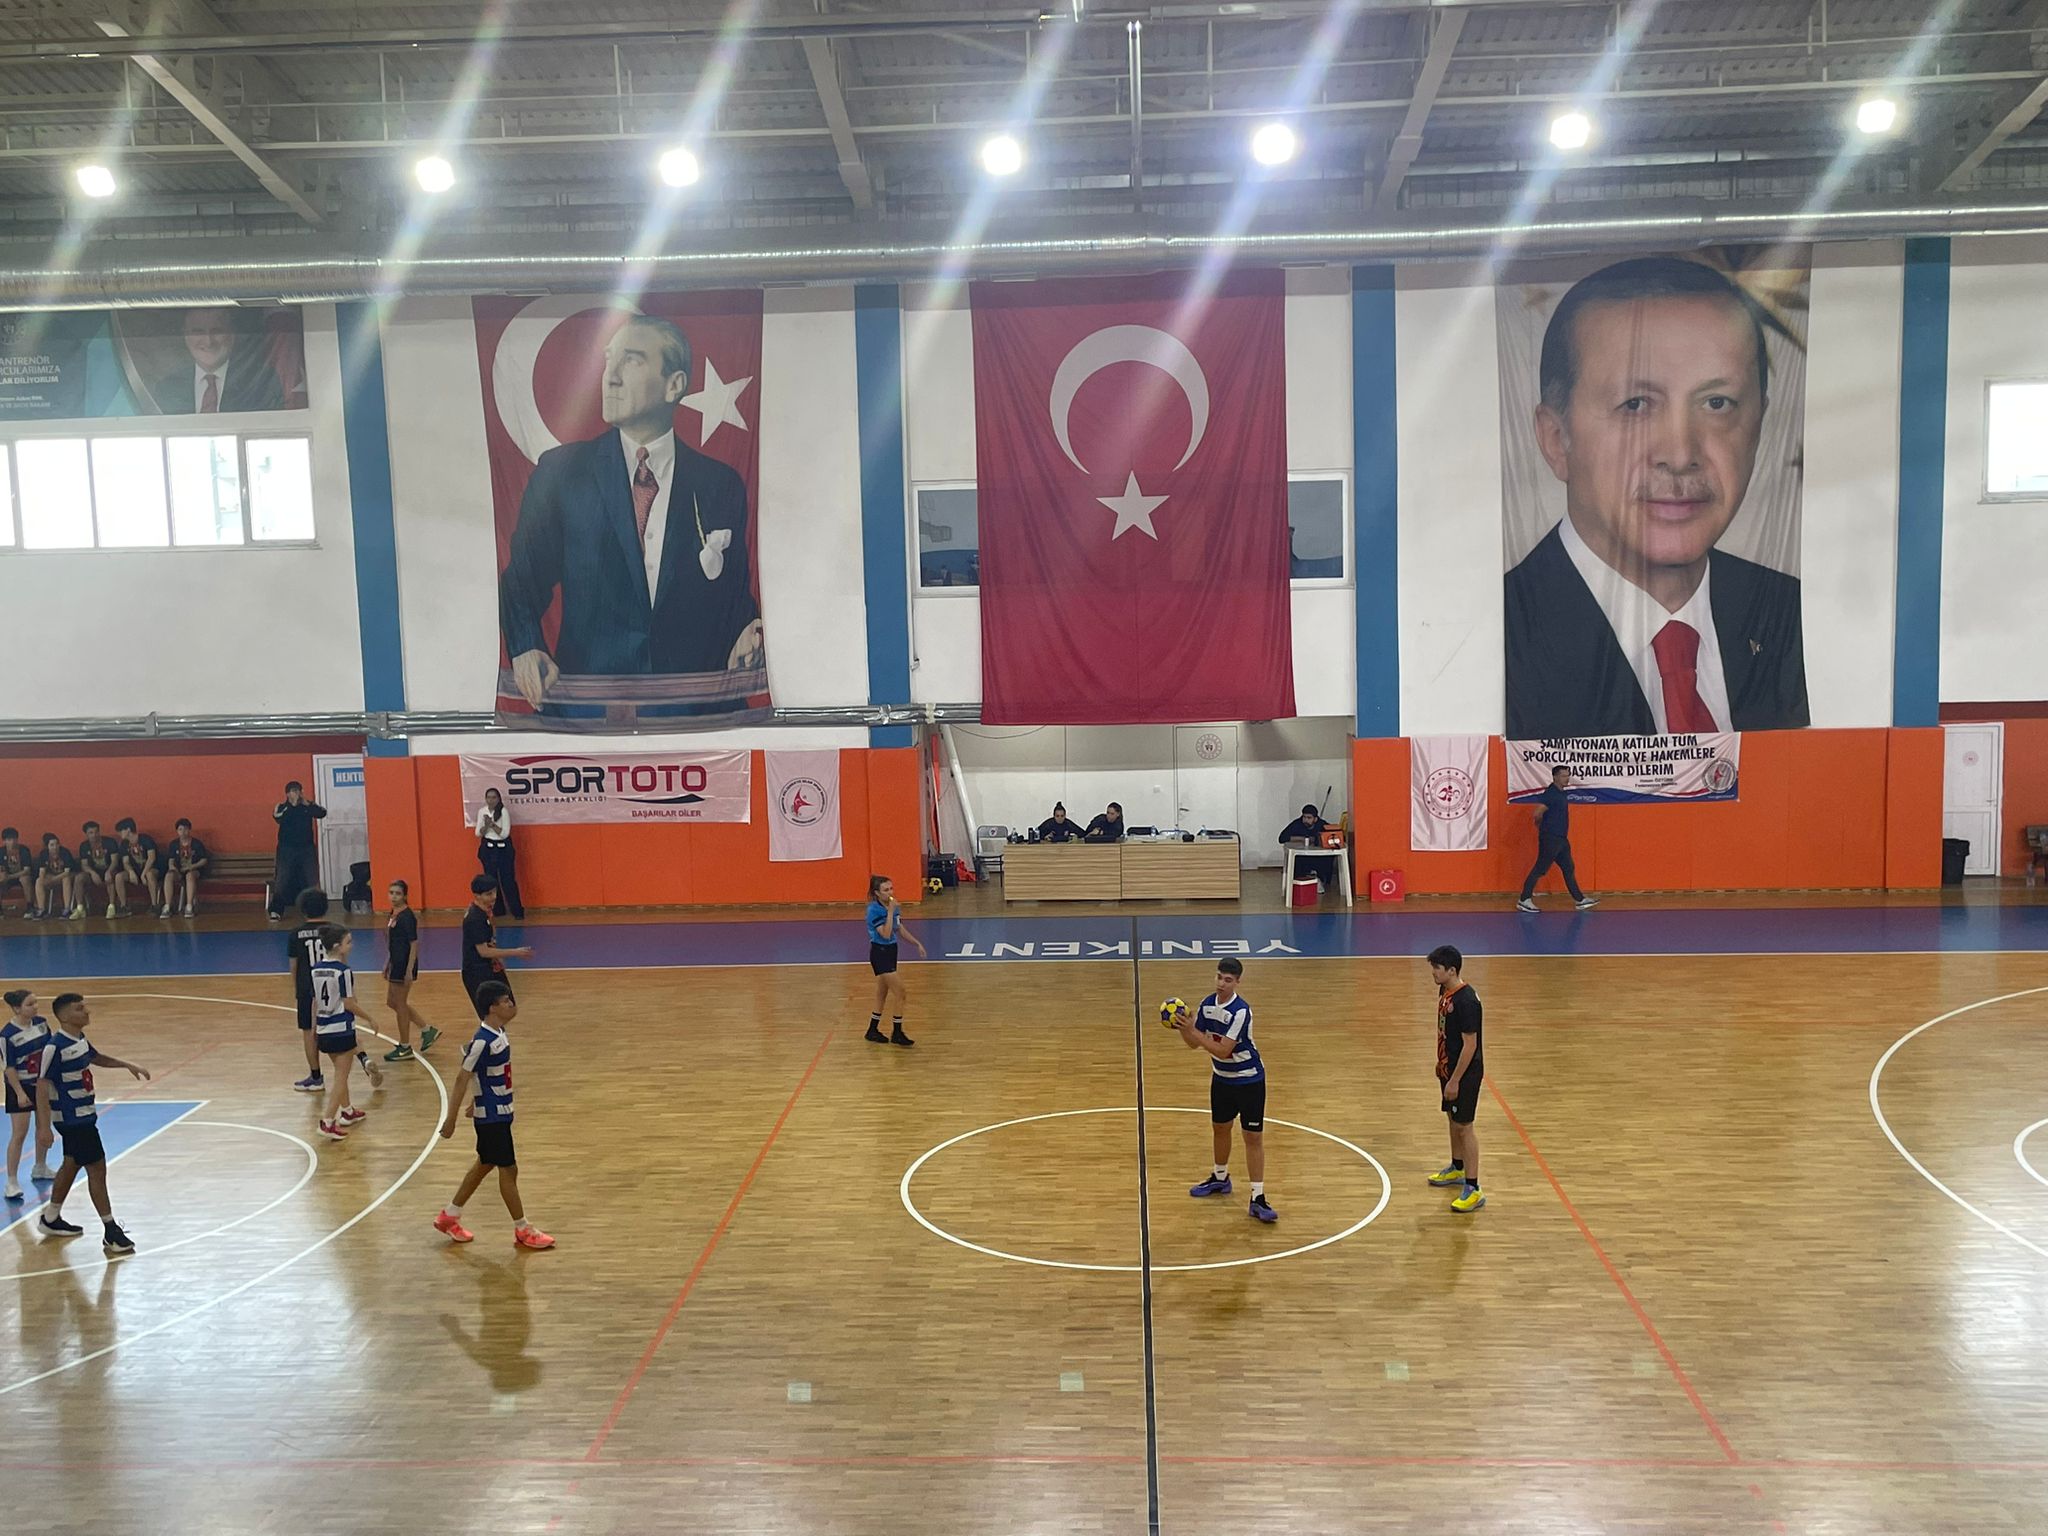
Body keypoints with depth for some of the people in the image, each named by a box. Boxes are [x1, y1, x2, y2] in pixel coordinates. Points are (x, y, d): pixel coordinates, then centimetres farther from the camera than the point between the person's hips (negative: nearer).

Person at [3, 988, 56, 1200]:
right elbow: (9, 1067, -16)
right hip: (21, 1087, -6)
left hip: (43, 1083, 6)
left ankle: (40, 1168, 35)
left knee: (44, 1128, 17)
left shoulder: (41, 1022, -3)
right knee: (19, 1134, -5)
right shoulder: (7, 1034, -20)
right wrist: (20, 1093, -19)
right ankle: (12, 1182, 2)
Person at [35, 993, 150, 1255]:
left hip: (83, 1114, 9)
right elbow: (42, 1087, -21)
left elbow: (96, 1057, 26)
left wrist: (127, 1065, 17)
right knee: (97, 1169, -5)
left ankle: (51, 1219, 36)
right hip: (72, 1118, -9)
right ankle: (111, 1232, 1)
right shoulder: (55, 1047, -22)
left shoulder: (79, 1038, 5)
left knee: (72, 1164, 21)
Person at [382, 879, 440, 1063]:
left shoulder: (407, 916, -17)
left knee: (400, 1005, 0)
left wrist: (409, 970, -22)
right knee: (392, 1002, 16)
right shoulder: (394, 914, 9)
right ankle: (428, 1030, 23)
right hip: (396, 964, 10)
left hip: (405, 965, -10)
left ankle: (405, 1049, 12)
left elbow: (414, 944, -19)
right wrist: (388, 964, 20)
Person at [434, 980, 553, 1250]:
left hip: (501, 1111, 9)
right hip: (491, 1116, -9)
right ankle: (523, 1231, 13)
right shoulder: (482, 1041, -24)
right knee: (508, 1169, 1)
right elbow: (462, 1079, -21)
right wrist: (451, 1119, -18)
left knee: (484, 1164, 20)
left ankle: (449, 1216, 34)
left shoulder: (500, 1033, 3)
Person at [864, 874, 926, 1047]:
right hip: (879, 953, -8)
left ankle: (873, 1030, 27)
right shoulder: (874, 910, -18)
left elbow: (901, 930, 14)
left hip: (890, 952, 8)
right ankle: (897, 1033, 0)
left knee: (882, 994, 15)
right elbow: (886, 934, -25)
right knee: (899, 990, -10)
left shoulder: (893, 906, 4)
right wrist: (890, 911, -27)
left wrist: (917, 943, 8)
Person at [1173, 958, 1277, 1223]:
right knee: (1219, 1128, 21)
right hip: (1221, 1078, 7)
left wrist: (1192, 1029, -31)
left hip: (1249, 1080, -7)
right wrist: (1182, 1028, -18)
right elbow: (1194, 1044, 1)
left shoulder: (1241, 1011, -26)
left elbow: (1223, 1051, -29)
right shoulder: (1207, 1004, -5)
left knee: (1253, 1137, -4)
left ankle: (1258, 1199, 1)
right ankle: (1220, 1178, 42)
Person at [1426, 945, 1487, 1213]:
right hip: (1449, 1067, 9)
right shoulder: (1444, 991, 2)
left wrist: (1455, 1080, -21)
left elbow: (1470, 1044, -24)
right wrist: (1441, 1063, 20)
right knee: (1452, 1119, 22)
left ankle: (1473, 1189, 3)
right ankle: (1457, 1169, 40)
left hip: (1465, 1072, -9)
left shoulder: (1466, 1000, -26)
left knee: (1464, 1126, -4)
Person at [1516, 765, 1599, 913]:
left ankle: (1580, 899, 20)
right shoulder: (1551, 794, -17)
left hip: (1561, 839, 9)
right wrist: (1543, 828, -5)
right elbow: (1538, 814, -23)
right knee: (1539, 869, -5)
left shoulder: (1562, 793, 13)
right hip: (1550, 839, -9)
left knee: (1568, 869, 13)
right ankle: (1524, 900, -1)